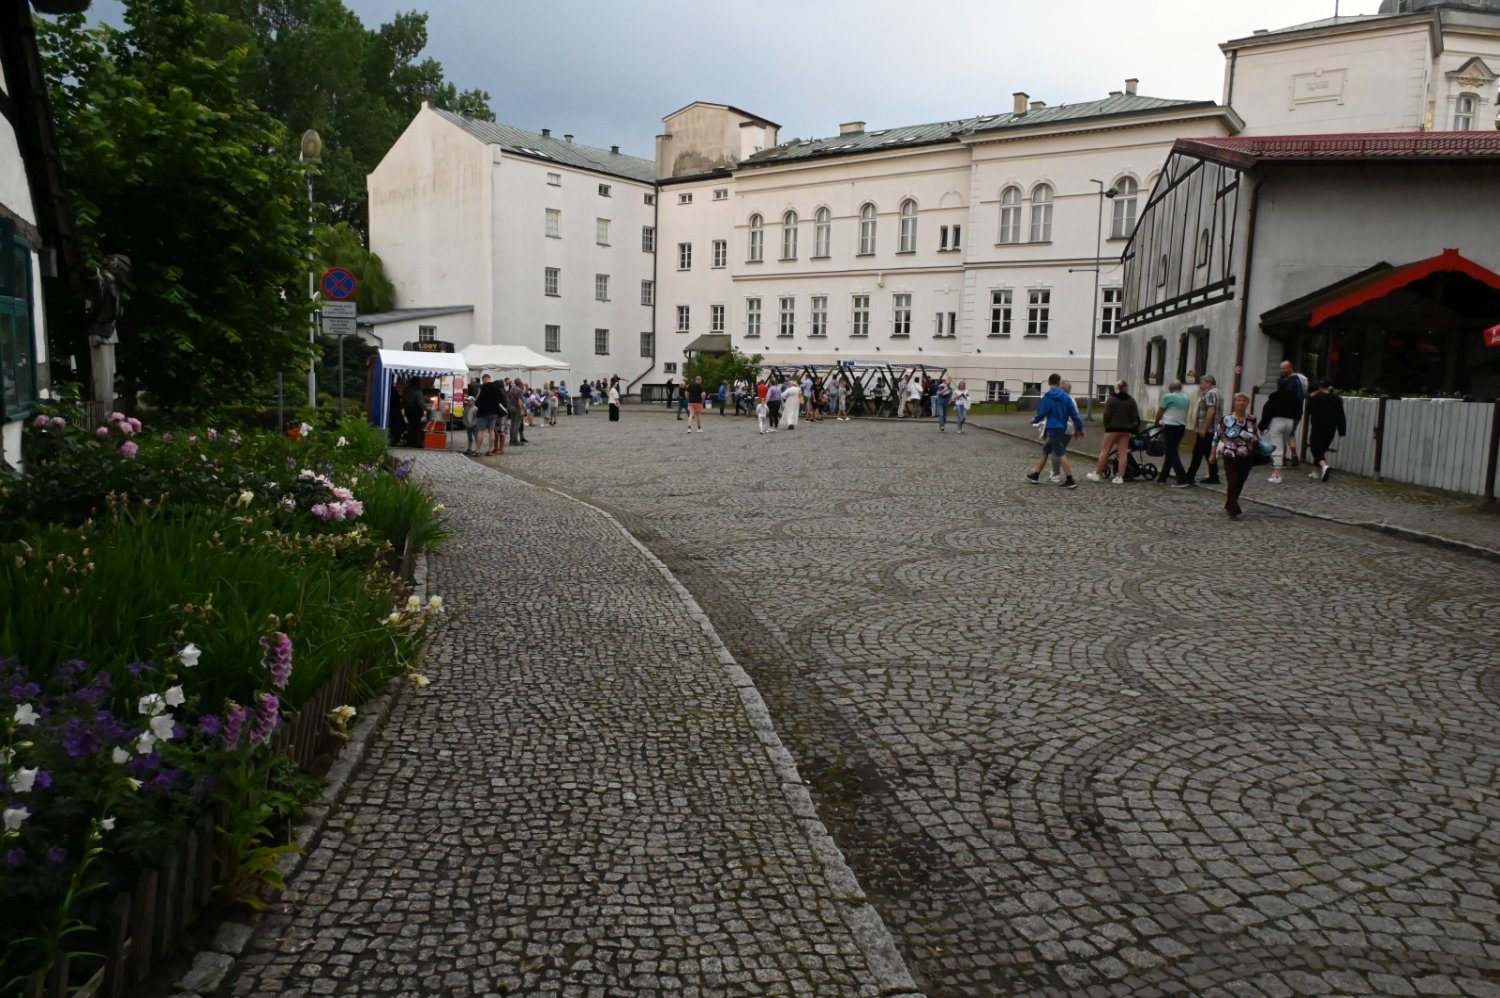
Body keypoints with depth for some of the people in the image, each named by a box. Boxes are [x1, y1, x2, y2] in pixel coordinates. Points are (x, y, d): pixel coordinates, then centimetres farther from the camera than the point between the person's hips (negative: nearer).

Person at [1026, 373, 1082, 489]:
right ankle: (1035, 476, 24)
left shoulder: (1048, 397, -10)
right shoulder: (1066, 397, 5)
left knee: (1061, 454, -8)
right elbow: (1074, 414, 5)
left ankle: (1070, 481, -11)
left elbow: (1041, 413, -9)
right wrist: (1080, 428, 12)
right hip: (1062, 429, 6)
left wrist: (1034, 420, 13)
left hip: (1052, 429, -6)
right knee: (1045, 451, 17)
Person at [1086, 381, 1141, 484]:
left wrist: (1106, 426, 5)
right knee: (1123, 453, 2)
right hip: (1126, 429, 4)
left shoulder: (1112, 399, -6)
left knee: (1105, 451, 3)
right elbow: (1136, 417, 7)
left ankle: (1097, 474, 7)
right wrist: (1134, 430, 13)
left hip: (1113, 428, -4)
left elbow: (1107, 415, -8)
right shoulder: (1131, 401, 7)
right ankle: (1120, 477, 0)